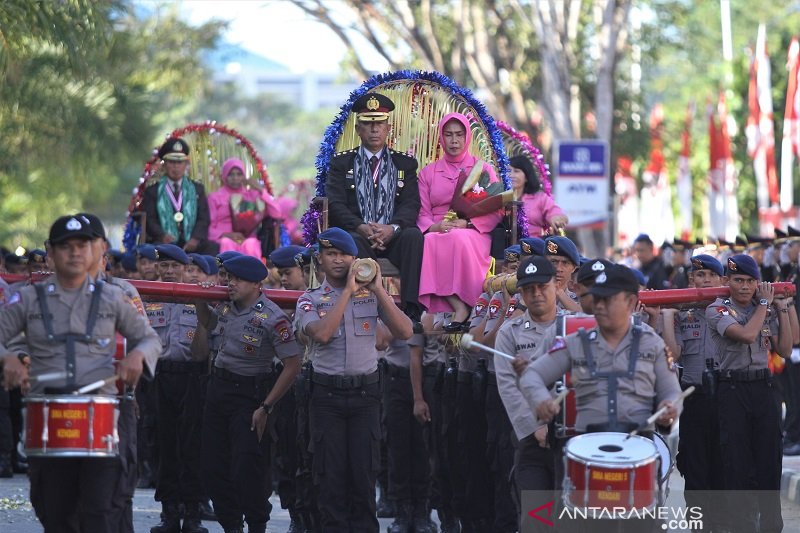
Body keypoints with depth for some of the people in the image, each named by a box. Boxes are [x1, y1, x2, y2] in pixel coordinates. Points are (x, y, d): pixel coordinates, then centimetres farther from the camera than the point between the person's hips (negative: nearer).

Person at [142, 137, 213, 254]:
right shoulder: (153, 190, 12)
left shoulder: (197, 188, 17)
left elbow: (203, 218, 9)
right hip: (165, 243, -3)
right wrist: (162, 236, -18)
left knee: (212, 248, -27)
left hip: (190, 244, 3)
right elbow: (149, 219, 3)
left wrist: (195, 238, -11)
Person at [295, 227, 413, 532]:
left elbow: (404, 332, -8)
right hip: (327, 393, 0)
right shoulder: (311, 300, 2)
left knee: (364, 472, 2)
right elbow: (322, 334, -19)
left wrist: (378, 289, -12)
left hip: (365, 390, 0)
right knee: (331, 473, 3)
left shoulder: (372, 295, 4)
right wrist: (348, 291, -16)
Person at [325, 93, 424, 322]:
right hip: (358, 235, -1)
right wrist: (361, 227, -19)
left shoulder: (405, 164, 17)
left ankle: (411, 310, -40)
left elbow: (411, 206, 5)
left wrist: (392, 227, -18)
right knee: (353, 241, -37)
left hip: (393, 237, 1)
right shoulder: (341, 163, 15)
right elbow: (335, 205, 2)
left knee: (413, 235, -33)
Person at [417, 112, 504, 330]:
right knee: (431, 243, -37)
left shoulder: (483, 168, 15)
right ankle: (459, 308, -41)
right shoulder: (428, 173, 21)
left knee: (459, 239, -40)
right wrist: (435, 227, -13)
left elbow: (496, 212, 5)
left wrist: (467, 223, -12)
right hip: (438, 232, 2)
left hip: (474, 232, -1)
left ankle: (463, 306, -38)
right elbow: (422, 214, 11)